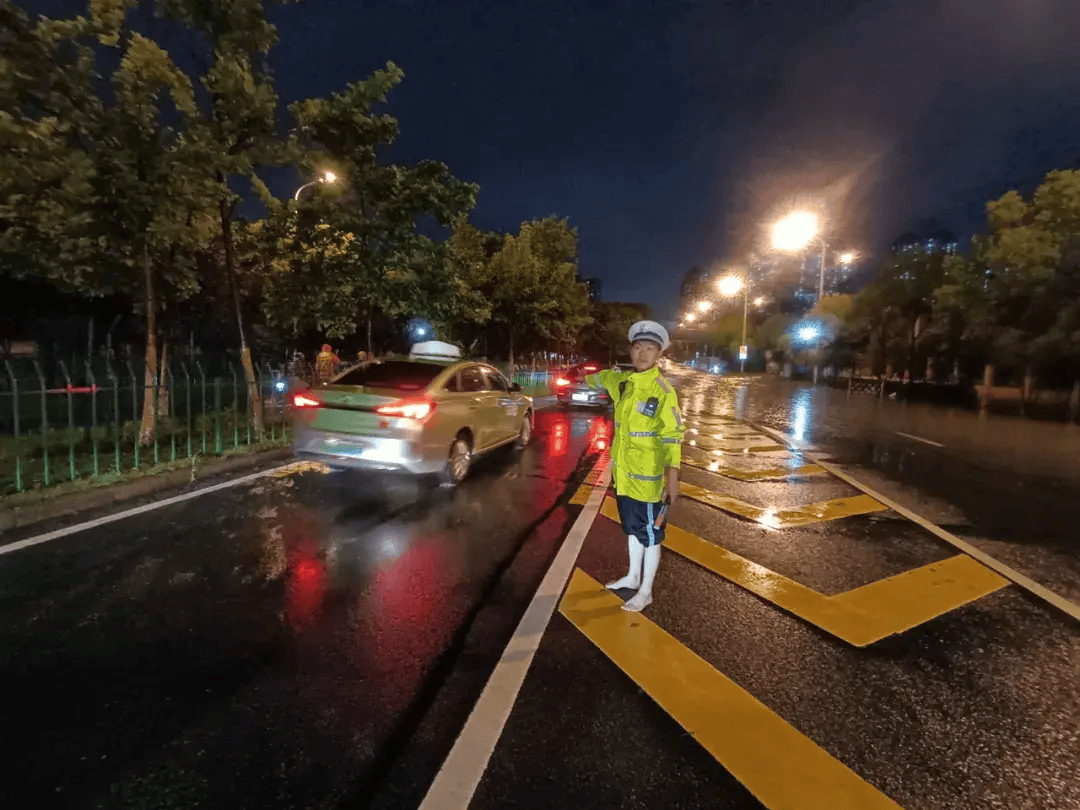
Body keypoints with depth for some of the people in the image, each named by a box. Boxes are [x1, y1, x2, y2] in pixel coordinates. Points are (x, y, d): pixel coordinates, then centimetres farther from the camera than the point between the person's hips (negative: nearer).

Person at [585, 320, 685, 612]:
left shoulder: (663, 391, -17)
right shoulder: (622, 381, 3)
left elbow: (672, 438, -20)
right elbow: (604, 376, 27)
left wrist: (672, 477, -27)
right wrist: (588, 378, 47)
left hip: (649, 478, -7)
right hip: (623, 474, 7)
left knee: (650, 535, 9)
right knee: (632, 528, 23)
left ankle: (645, 591, 26)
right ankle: (633, 576, 42)